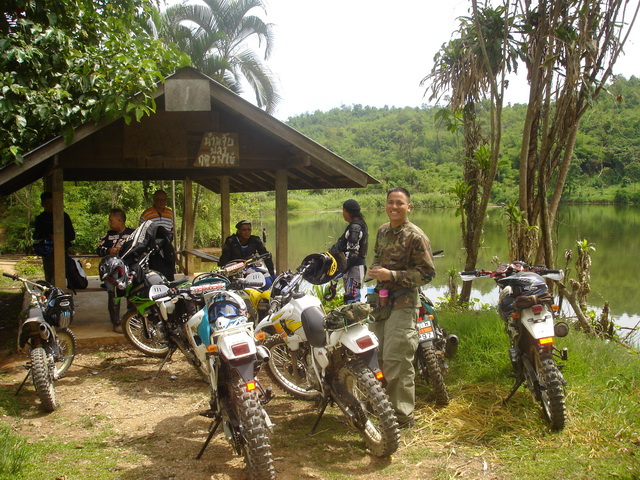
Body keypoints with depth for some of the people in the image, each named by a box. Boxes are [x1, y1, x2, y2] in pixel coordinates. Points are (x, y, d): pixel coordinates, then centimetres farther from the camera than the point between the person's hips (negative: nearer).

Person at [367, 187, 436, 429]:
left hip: (403, 305, -8)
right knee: (375, 356, 15)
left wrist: (392, 275, -20)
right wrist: (375, 270, 4)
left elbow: (427, 273, -14)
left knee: (397, 361, -8)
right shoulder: (382, 231, 12)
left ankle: (403, 416, 4)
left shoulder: (416, 237, -12)